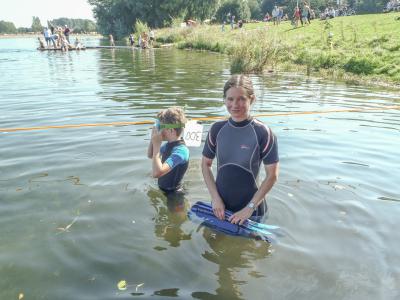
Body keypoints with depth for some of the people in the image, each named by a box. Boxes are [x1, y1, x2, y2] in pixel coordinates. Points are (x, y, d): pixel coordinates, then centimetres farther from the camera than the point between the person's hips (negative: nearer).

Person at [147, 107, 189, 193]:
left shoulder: (180, 151, -29)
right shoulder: (169, 144, -2)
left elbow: (156, 173, -38)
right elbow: (150, 155, 13)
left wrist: (156, 143, -30)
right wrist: (153, 139, -6)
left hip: (172, 194, -8)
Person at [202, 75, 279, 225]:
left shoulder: (263, 132, -16)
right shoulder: (217, 129, -5)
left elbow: (272, 175, -12)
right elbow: (206, 164, 3)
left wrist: (250, 208, -14)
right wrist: (215, 198, -6)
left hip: (250, 210, -3)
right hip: (220, 206, 3)